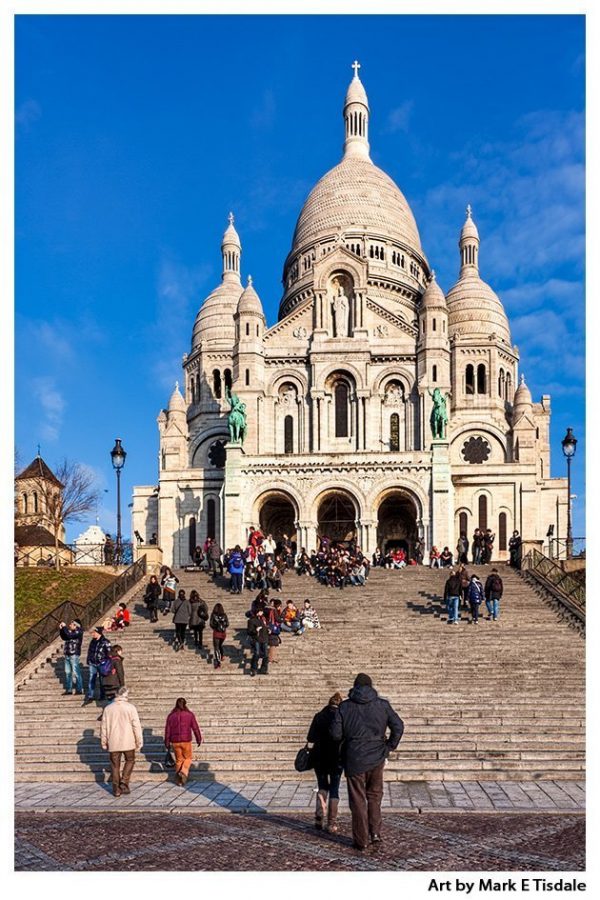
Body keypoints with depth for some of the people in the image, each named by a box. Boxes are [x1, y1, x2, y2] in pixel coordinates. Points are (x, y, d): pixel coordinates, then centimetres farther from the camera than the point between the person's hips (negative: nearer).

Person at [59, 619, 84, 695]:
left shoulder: (78, 632, -10)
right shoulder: (70, 631, 13)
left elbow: (69, 635, -24)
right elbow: (64, 637, 22)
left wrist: (64, 627, -14)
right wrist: (61, 629, 9)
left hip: (74, 655, -8)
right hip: (67, 655, 8)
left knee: (76, 672, -6)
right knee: (67, 672, 10)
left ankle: (79, 689, -1)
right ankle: (69, 689, 17)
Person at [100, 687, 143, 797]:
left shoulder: (108, 708, 3)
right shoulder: (130, 707, -6)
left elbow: (103, 727, 6)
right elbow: (136, 726, -7)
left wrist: (104, 742, 15)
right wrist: (139, 741, 0)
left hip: (113, 743, 2)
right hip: (128, 742, -2)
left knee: (115, 765, 10)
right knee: (130, 760, 16)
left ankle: (116, 789, 12)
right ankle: (124, 784, 4)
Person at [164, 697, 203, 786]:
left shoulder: (171, 715, 1)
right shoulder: (189, 714, -5)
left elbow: (167, 730, 2)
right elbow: (195, 728, -3)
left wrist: (167, 743, 10)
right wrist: (199, 739, 8)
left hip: (175, 741, 2)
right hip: (186, 741, -2)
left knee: (179, 760, 16)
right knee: (188, 759, 16)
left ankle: (179, 781, 16)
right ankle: (183, 772, -11)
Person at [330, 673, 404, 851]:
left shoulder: (344, 707, -5)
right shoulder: (382, 705, -1)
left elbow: (335, 734, -8)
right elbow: (398, 726, -6)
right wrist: (389, 747, 3)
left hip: (354, 761, -2)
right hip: (377, 758, 2)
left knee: (358, 800, 8)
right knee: (374, 796, 21)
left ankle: (361, 840, 12)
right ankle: (375, 833, 14)